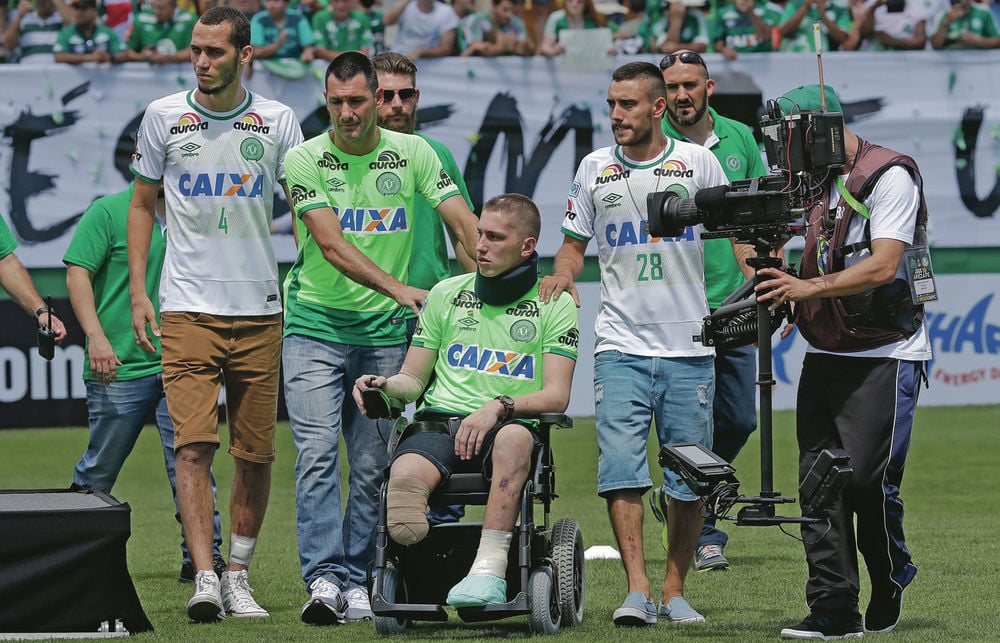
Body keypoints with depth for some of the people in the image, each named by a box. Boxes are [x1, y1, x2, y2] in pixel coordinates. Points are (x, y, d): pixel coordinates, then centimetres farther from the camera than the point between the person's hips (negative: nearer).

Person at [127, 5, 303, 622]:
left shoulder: (277, 121, 4)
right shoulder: (164, 117, 4)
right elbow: (143, 204, 13)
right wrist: (138, 291, 5)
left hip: (261, 310, 1)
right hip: (188, 309, -1)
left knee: (257, 454, 3)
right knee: (195, 445, -14)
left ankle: (238, 576, 16)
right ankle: (205, 579, -18)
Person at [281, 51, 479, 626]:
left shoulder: (413, 154, 3)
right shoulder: (305, 160, -4)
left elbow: (465, 224, 0)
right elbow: (331, 244, -14)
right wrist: (399, 289, -24)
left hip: (384, 334, 2)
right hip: (315, 326, -2)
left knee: (372, 465, 2)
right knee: (318, 453, -13)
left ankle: (356, 581, 9)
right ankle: (324, 579, -19)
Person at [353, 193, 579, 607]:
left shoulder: (554, 305, 11)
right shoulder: (446, 294, 20)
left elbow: (557, 395, 0)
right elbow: (412, 380, 22)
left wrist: (499, 406, -18)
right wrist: (385, 385, -3)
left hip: (506, 427, -2)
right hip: (439, 421, 2)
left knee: (514, 437, -42)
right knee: (405, 476, -37)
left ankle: (490, 567, -47)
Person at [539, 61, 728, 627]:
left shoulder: (697, 162, 3)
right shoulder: (595, 168, 8)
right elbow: (576, 242, 17)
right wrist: (563, 273, -4)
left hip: (689, 346, 0)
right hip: (621, 345, 1)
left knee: (690, 479, 2)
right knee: (621, 468, -13)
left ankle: (675, 591, 11)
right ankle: (637, 590, -15)